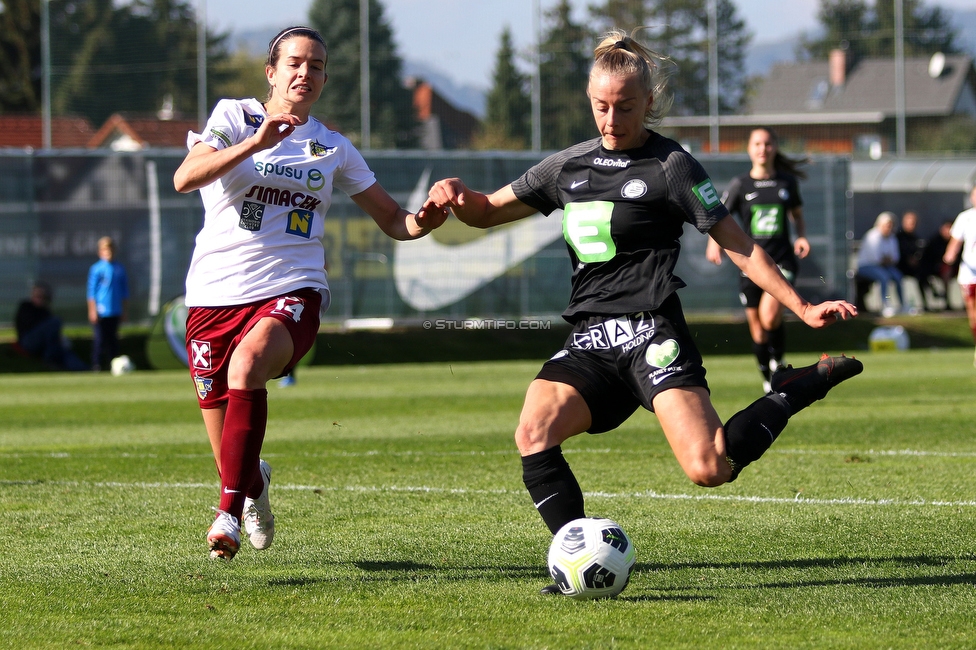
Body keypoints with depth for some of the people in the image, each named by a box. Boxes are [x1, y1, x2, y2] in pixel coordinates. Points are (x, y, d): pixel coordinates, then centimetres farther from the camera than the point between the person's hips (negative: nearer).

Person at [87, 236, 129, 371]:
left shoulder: (120, 269, 8)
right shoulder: (96, 269, -5)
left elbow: (124, 291, 14)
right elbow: (91, 291, -4)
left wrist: (124, 310, 13)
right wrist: (92, 310, -8)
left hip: (115, 312, 4)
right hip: (101, 312, -4)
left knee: (113, 339, 8)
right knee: (99, 339, -4)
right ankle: (96, 364, 2)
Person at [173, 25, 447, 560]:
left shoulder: (333, 149, 13)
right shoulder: (234, 116, 4)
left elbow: (393, 221, 17)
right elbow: (184, 179, -14)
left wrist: (423, 221, -7)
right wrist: (255, 143, -25)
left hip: (290, 293, 0)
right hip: (216, 292, 0)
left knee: (247, 368, -34)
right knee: (225, 439, 5)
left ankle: (229, 513, -31)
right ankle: (253, 484, 43)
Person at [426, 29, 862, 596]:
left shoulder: (669, 166, 0)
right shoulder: (569, 166, 16)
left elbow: (739, 246, 2)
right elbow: (486, 213, 23)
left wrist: (802, 308, -4)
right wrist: (457, 196, -1)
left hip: (649, 332, -5)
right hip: (589, 343, 5)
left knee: (709, 469, -21)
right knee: (534, 433, -22)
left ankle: (801, 388, 3)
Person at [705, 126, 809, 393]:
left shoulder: (787, 182, 5)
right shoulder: (740, 185, 2)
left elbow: (797, 214, 20)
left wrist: (801, 237, 1)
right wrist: (714, 244, -15)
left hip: (781, 260, -1)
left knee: (770, 315, -24)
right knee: (757, 328, 5)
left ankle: (778, 362, 3)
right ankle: (769, 382, 23)